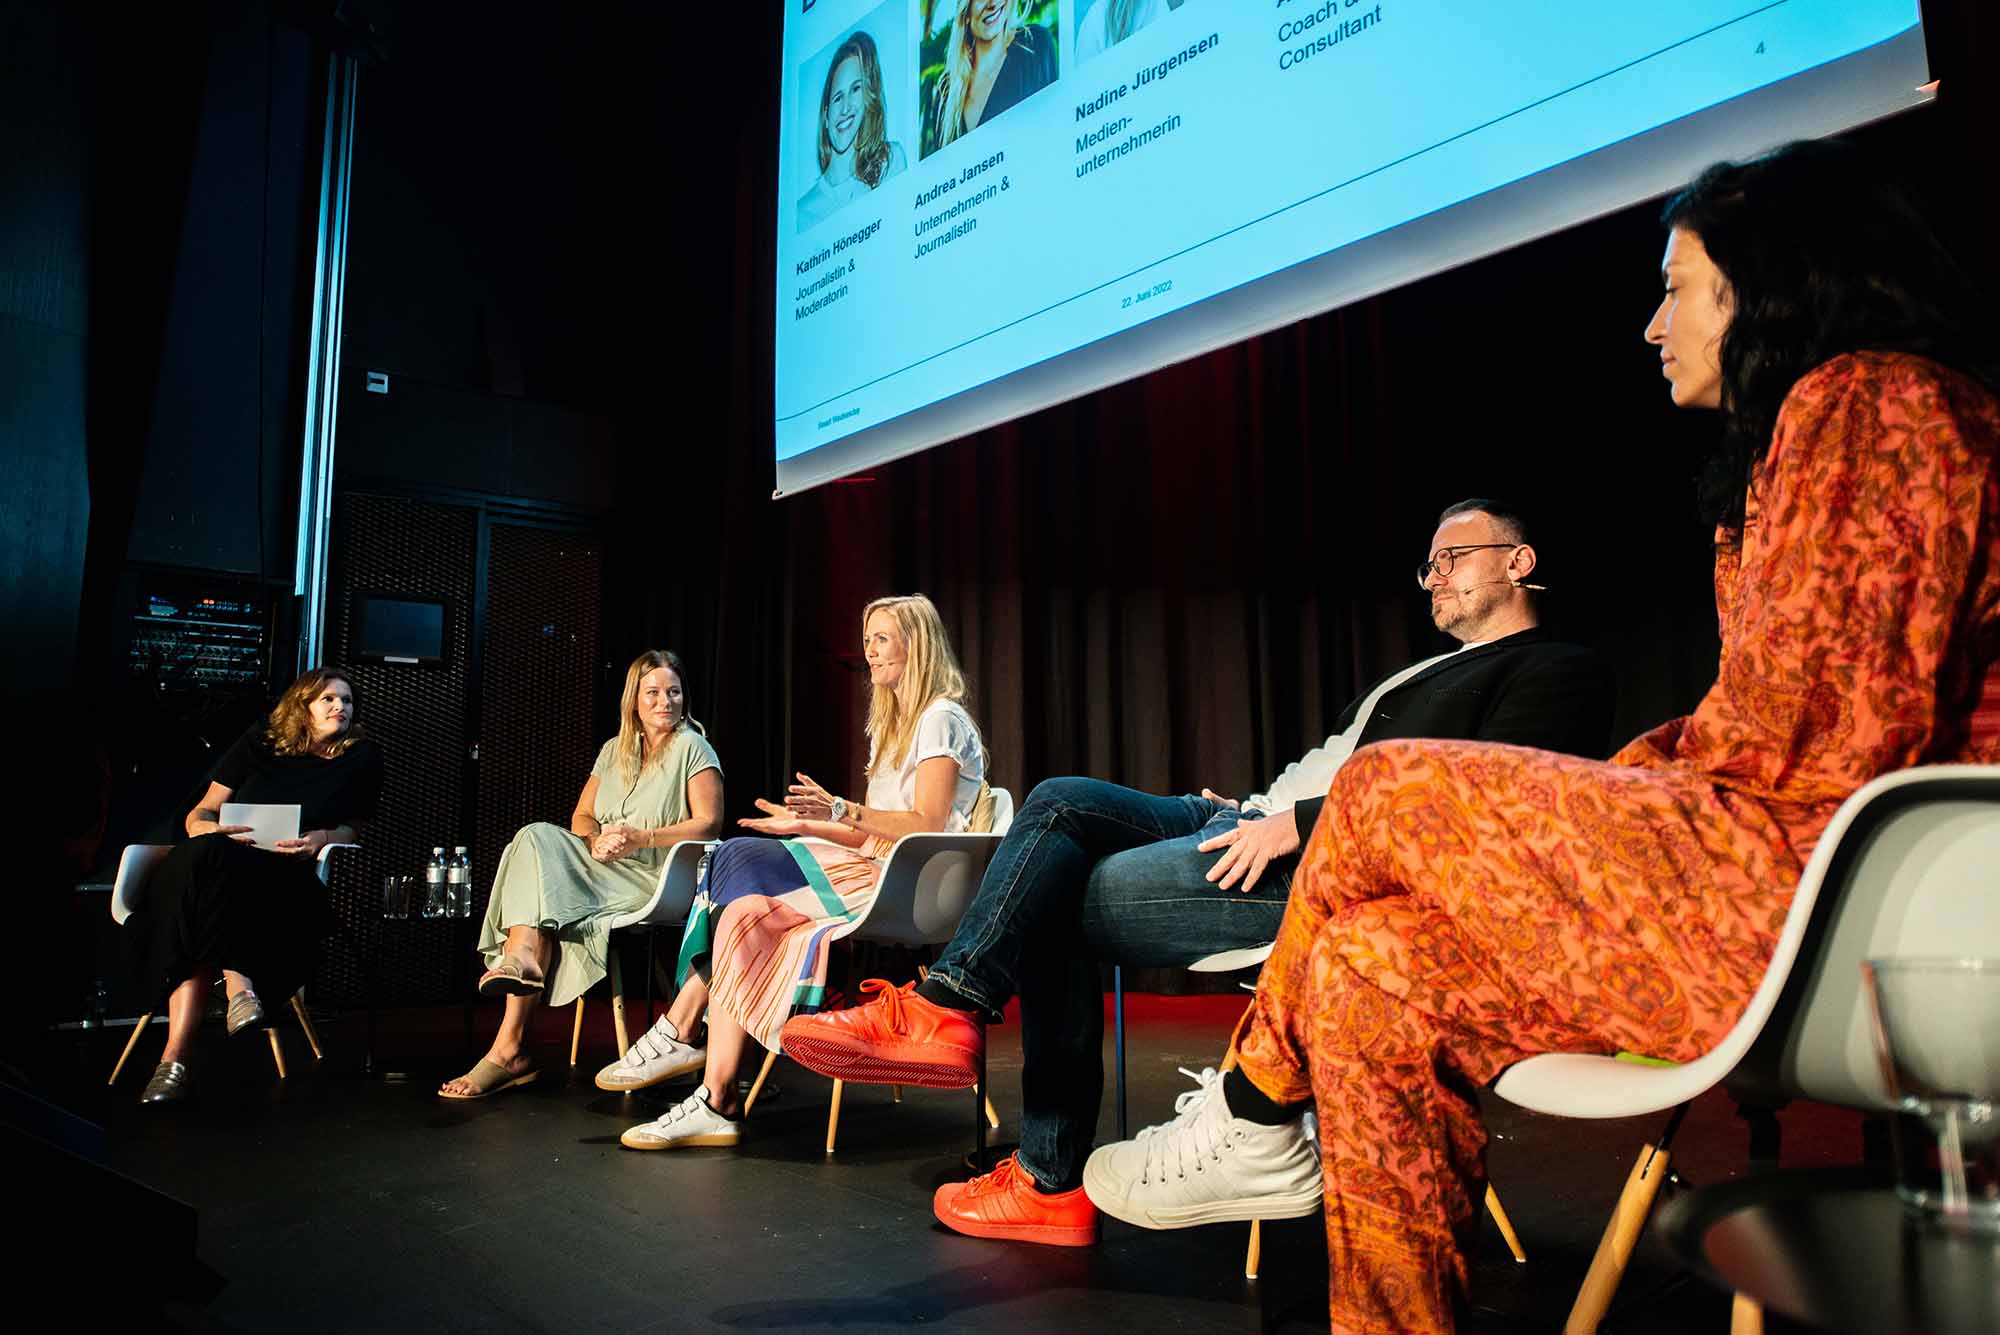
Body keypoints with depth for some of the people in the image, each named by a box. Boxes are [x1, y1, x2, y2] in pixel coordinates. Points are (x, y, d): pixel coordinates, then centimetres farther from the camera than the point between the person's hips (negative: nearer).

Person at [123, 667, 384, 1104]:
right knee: (204, 854, -37)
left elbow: (354, 826, 18)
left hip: (285, 875, -2)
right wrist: (209, 830, -8)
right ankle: (236, 978, -44)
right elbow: (199, 814, 17)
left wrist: (323, 837, -6)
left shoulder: (362, 757, 17)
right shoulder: (260, 743, 18)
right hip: (217, 862, 2)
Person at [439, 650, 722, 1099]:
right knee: (536, 837, -23)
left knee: (547, 907, -27)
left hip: (654, 879, -6)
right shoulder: (614, 750, 22)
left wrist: (641, 837, -16)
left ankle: (510, 1046, -29)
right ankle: (522, 958, -42)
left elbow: (709, 824, -7)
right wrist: (596, 841, -8)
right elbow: (581, 815, 17)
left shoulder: (692, 748, 3)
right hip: (601, 871, 6)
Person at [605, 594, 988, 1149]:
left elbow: (927, 826, -16)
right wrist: (806, 825, 9)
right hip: (873, 869, 9)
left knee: (739, 865, -21)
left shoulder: (940, 719, -4)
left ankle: (679, 1033, -16)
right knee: (746, 904, -15)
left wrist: (841, 811, -25)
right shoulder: (890, 725, 24)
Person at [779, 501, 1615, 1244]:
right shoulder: (1438, 672, 32)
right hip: (1258, 828, 10)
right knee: (1062, 803, -7)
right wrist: (1255, 811, 8)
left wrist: (1296, 823, -19)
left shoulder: (1558, 671, 2)